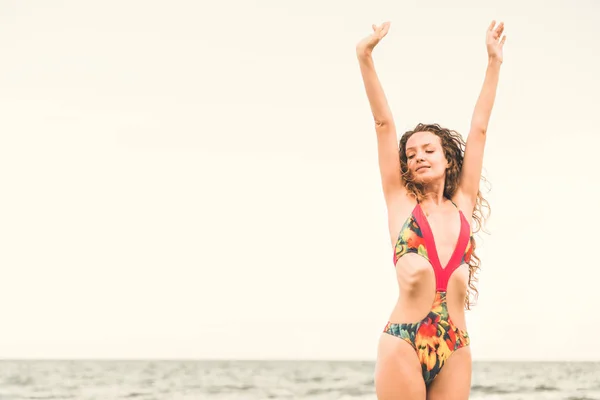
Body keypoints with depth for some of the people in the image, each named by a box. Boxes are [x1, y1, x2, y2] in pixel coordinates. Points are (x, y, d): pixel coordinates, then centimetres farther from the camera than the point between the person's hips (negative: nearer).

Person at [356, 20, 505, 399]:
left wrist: (495, 62, 21)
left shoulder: (462, 205, 15)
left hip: (455, 348, 3)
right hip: (403, 342, -3)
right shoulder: (401, 201, 10)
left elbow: (479, 129, 18)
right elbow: (384, 123, 6)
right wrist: (365, 59, 3)